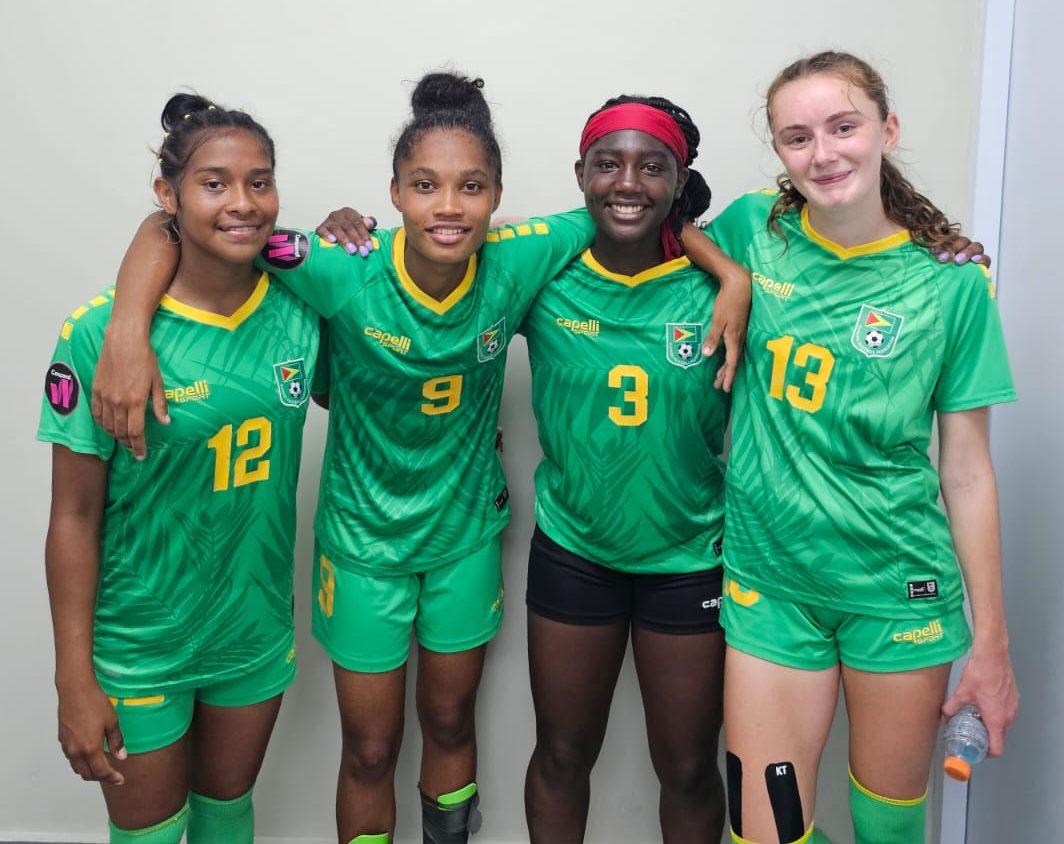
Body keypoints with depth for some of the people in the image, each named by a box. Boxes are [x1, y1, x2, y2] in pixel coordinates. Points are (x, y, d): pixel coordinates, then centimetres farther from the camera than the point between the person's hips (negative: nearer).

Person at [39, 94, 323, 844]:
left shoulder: (298, 313, -8)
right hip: (139, 646, -3)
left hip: (257, 632, 3)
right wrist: (75, 682, -10)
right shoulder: (100, 334, -18)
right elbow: (74, 517, -13)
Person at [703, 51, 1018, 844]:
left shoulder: (950, 280, -6)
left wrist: (991, 643, -2)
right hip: (769, 580, 1)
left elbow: (966, 472, -3)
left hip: (899, 588, 0)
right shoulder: (755, 230, -3)